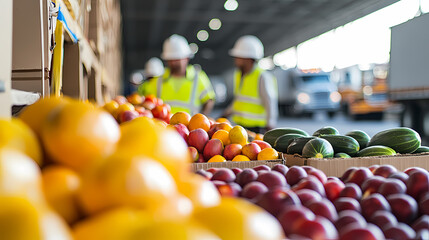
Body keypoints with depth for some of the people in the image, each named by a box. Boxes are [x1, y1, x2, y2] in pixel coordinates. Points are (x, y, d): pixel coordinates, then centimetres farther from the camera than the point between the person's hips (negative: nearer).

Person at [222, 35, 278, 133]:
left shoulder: (263, 78, -13)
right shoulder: (238, 75, 10)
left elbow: (271, 107, -16)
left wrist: (270, 126, -25)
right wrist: (225, 114, 25)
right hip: (240, 127, 7)